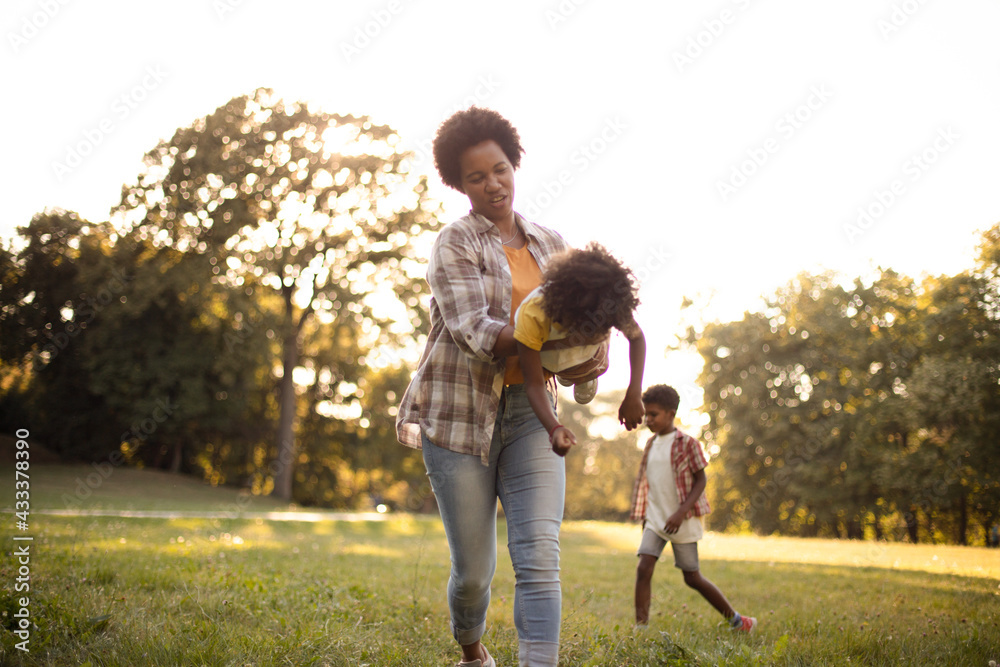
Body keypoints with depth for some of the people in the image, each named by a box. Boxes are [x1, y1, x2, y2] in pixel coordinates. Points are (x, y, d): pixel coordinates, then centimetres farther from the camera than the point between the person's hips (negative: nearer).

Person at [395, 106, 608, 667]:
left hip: (531, 411, 3)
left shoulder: (550, 244, 12)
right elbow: (473, 332, -17)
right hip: (463, 412, -3)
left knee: (540, 556, -14)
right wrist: (553, 338, -28)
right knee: (474, 570, 6)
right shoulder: (456, 243, -3)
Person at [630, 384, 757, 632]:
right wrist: (643, 515, 16)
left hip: (682, 521, -5)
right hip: (655, 519, 5)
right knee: (643, 569, -12)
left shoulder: (687, 443, -9)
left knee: (692, 578, 4)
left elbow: (700, 481, -9)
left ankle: (736, 620, 23)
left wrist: (681, 513, -19)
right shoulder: (650, 444, 9)